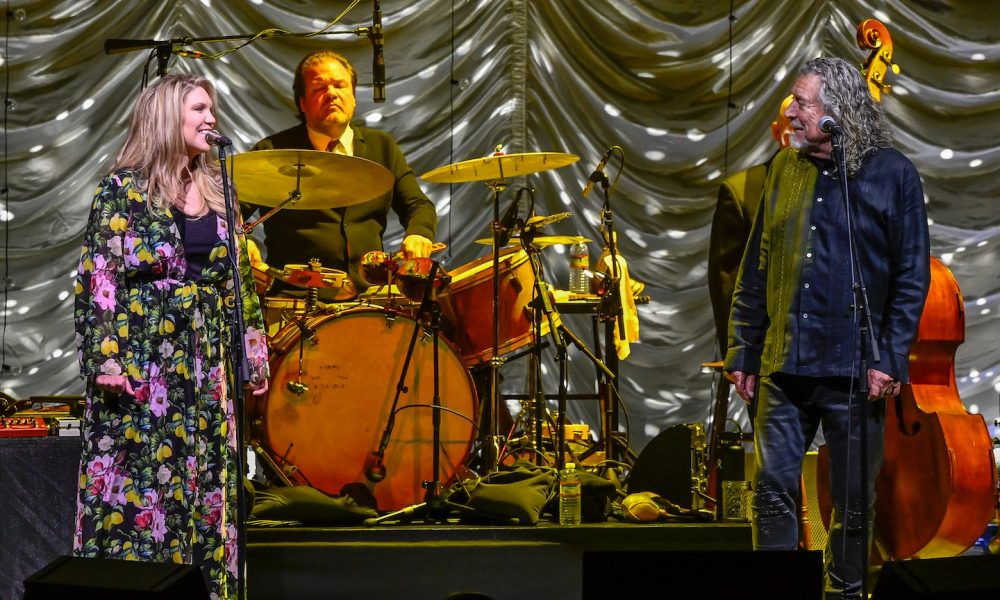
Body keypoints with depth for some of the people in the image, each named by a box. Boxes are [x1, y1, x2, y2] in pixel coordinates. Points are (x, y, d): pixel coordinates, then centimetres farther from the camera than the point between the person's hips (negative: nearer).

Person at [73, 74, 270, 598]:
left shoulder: (216, 190, 13)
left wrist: (252, 351, 12)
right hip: (142, 358, -6)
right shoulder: (124, 189, -4)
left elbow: (238, 279, 16)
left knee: (206, 482, 5)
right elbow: (99, 276, -9)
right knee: (140, 478, -6)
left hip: (205, 364, 6)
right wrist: (106, 356, -17)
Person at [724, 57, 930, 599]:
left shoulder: (891, 173, -3)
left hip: (854, 369, -4)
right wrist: (743, 352, 9)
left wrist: (890, 359, -10)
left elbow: (912, 276, -4)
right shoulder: (786, 169, 10)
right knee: (773, 490, 2)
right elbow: (755, 273, 13)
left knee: (853, 502, 5)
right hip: (784, 367, 4)